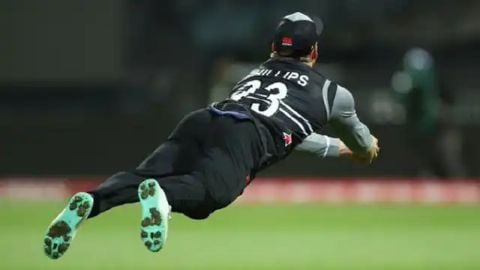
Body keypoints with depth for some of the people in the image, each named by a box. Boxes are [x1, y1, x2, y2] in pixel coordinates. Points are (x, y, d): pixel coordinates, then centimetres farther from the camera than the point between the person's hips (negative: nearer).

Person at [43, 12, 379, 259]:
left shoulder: (257, 72, 43)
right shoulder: (333, 92, 30)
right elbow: (363, 146, 50)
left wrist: (337, 148, 72)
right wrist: (366, 148, 75)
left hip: (201, 120, 5)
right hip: (245, 137, -5)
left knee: (140, 177, -16)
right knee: (210, 190, -31)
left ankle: (90, 201, -47)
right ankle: (161, 196, -64)